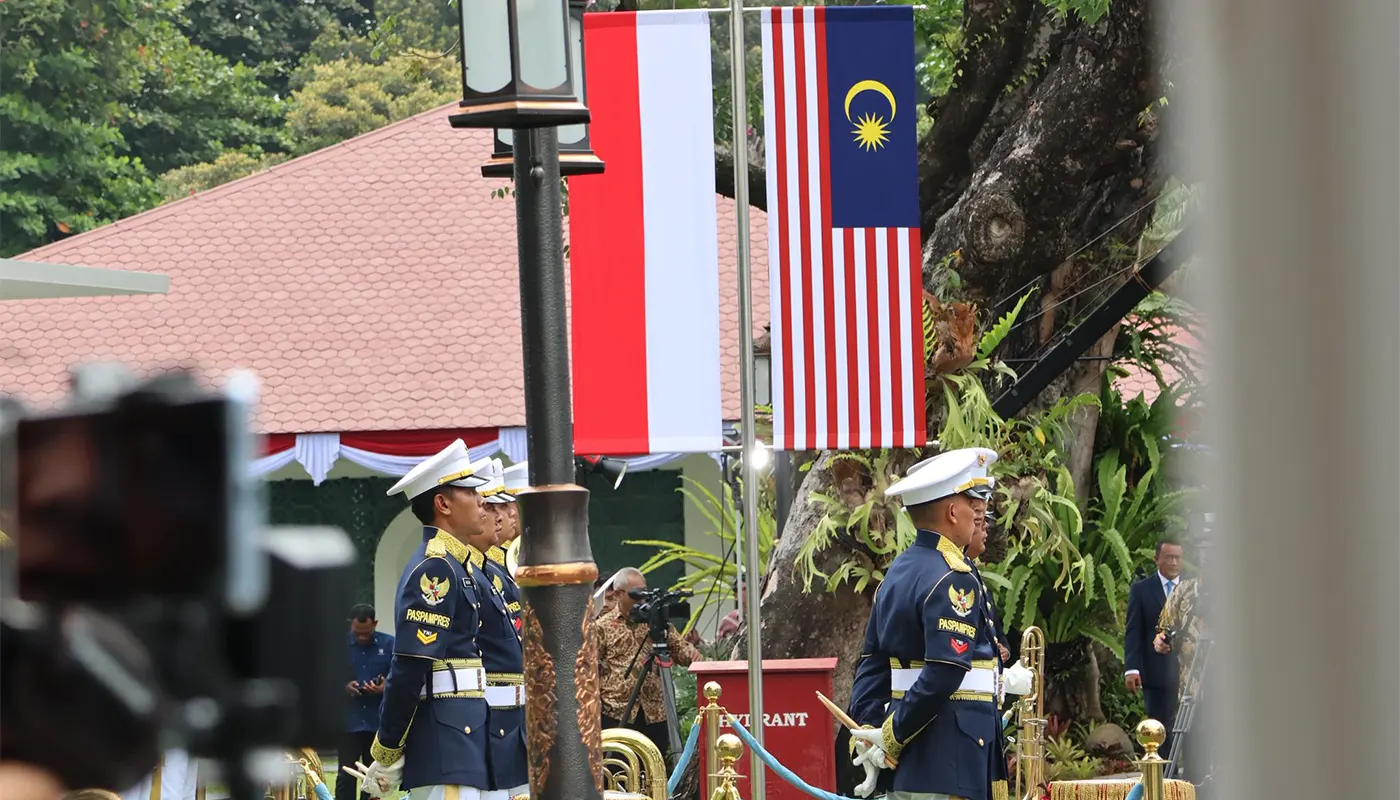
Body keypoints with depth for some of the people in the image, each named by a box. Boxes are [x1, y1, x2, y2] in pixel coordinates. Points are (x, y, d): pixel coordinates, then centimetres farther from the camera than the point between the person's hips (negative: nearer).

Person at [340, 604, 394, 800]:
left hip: (380, 723, 1)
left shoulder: (390, 644, 0)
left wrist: (386, 688, -20)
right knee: (346, 776, -2)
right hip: (349, 722, -1)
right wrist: (343, 687, -16)